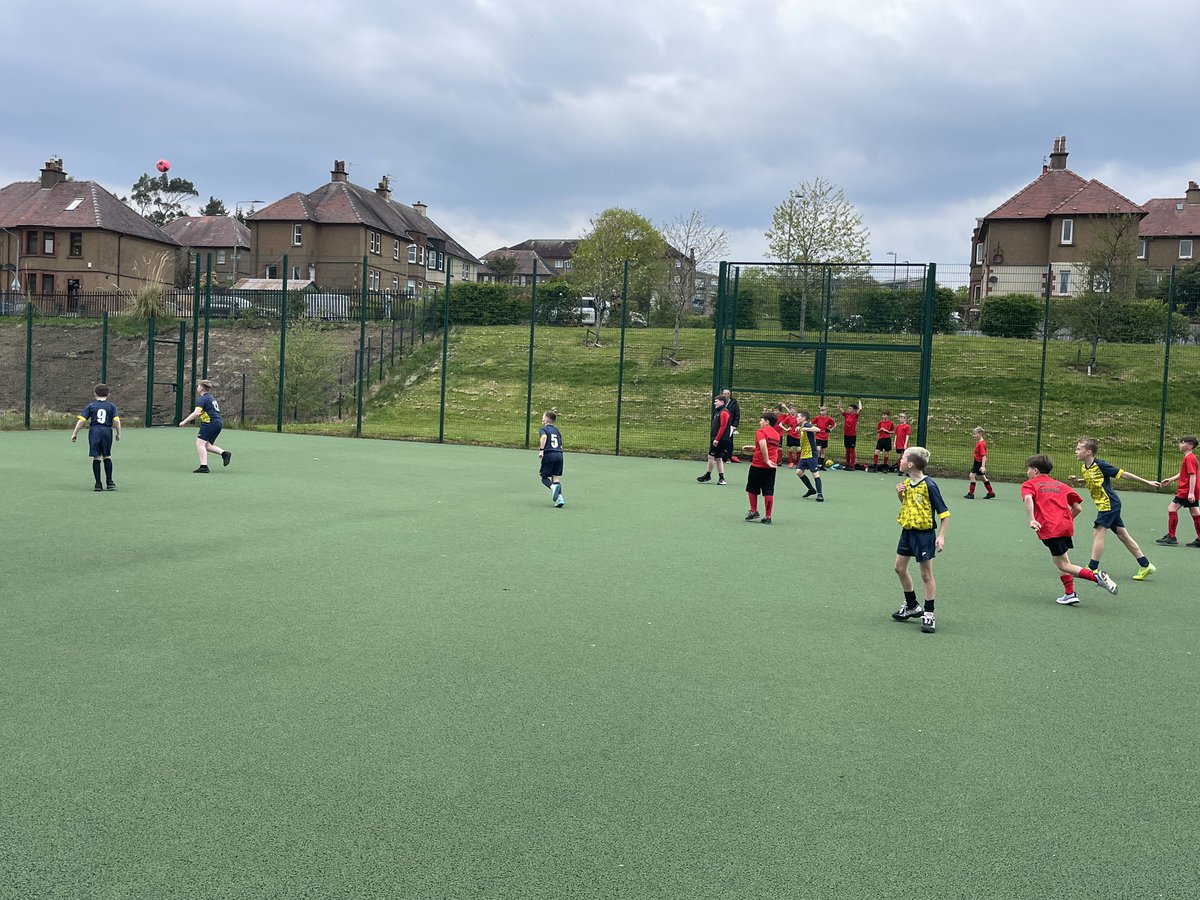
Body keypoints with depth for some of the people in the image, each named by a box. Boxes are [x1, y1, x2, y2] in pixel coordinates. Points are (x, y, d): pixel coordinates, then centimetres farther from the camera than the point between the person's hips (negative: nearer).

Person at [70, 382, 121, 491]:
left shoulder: (91, 406, 4)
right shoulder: (111, 406, 5)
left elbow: (81, 420, -1)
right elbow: (116, 421, -3)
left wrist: (74, 433, 5)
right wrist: (118, 434, 9)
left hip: (94, 431, -1)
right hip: (107, 431, 1)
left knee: (96, 458, 3)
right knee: (107, 457, 12)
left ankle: (98, 484, 3)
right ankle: (109, 482, 12)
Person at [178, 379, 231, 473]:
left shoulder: (202, 399, -8)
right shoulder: (211, 398, 21)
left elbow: (197, 413, -20)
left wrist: (184, 421, -17)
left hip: (210, 423, -9)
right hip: (218, 423, 9)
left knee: (200, 444, -8)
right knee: (207, 445, 15)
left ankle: (204, 467, -15)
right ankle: (224, 453, 0)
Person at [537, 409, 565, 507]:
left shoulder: (543, 429, 4)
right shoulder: (557, 430, 21)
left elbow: (544, 437, -19)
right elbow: (561, 445, 17)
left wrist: (541, 450, -24)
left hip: (549, 455, -5)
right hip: (559, 454, 5)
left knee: (544, 477, 8)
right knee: (556, 477, 6)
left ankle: (553, 487, -24)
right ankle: (559, 498, -12)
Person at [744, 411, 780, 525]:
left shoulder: (761, 432, -10)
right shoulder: (776, 434, 12)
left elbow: (763, 444, -28)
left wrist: (766, 460, -25)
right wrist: (753, 448, 29)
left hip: (758, 465, -5)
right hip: (772, 466, 5)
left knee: (752, 489, 14)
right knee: (769, 492, 4)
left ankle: (753, 511, 18)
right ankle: (768, 517, 3)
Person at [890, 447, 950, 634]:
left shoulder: (929, 485, -19)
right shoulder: (906, 482, 3)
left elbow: (943, 513, -15)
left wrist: (941, 536, -21)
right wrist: (900, 493, -2)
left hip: (924, 534, -8)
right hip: (907, 531, 8)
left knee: (926, 574, 0)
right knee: (900, 568, 14)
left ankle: (929, 614, 9)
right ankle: (912, 606, 30)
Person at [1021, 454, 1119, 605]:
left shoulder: (1029, 485, 9)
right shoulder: (1060, 485, 24)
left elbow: (1028, 498, -16)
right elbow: (1078, 507, 17)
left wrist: (1032, 520, -23)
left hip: (1049, 529, -6)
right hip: (1066, 526, 6)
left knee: (1064, 565, -1)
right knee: (1058, 559, 21)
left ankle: (1096, 576, -19)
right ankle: (1069, 594, 15)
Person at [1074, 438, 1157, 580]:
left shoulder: (1100, 465, -17)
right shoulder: (1083, 467, 6)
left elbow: (1123, 474, -11)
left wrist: (1147, 482, -5)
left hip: (1109, 503, -9)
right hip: (1106, 505, 9)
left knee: (1098, 533, -10)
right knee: (1122, 535, 11)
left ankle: (1092, 568, -7)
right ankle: (1146, 565, 18)